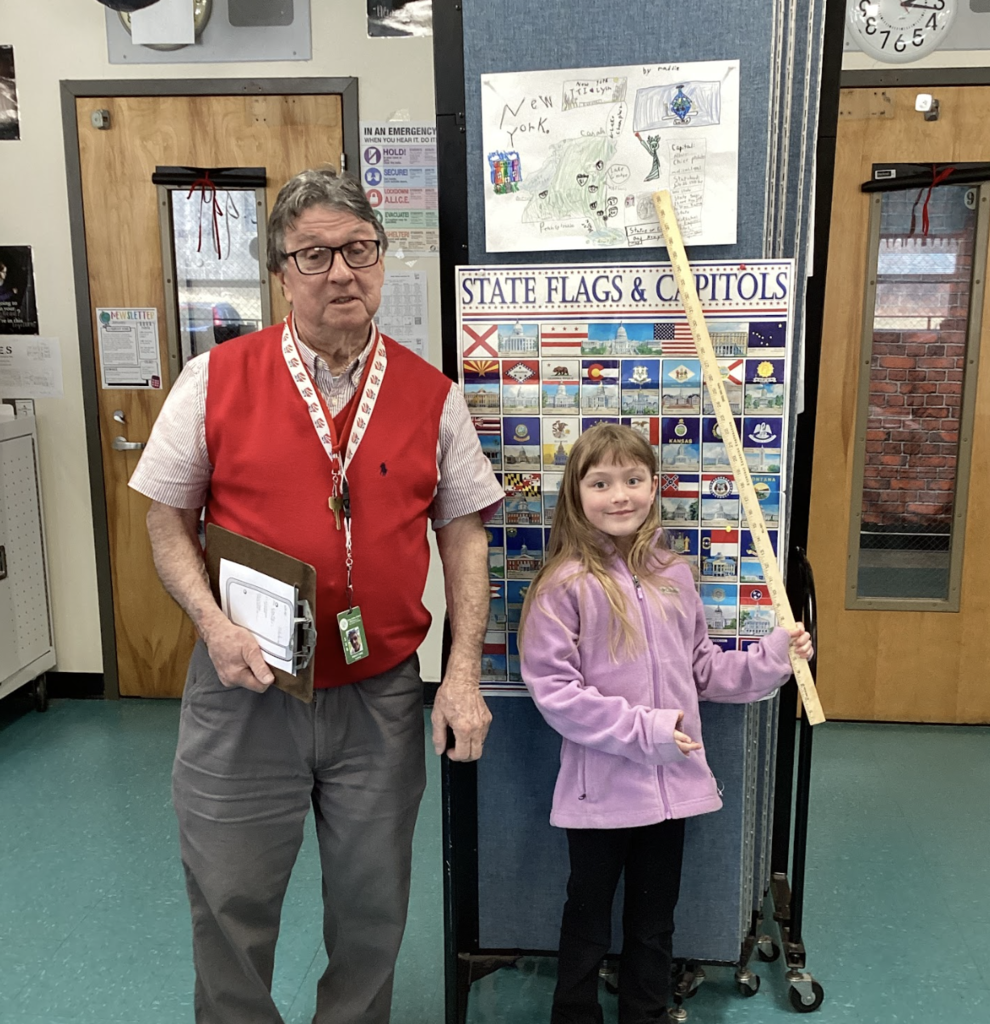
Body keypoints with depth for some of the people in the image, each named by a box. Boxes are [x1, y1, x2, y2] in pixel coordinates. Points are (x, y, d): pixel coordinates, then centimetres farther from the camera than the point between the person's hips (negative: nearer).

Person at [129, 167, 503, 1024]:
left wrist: (464, 674, -5)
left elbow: (463, 533, 2)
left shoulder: (431, 395, -1)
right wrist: (214, 622, -14)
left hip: (381, 695, 1)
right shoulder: (216, 380, -4)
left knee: (373, 906, 17)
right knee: (230, 903, 14)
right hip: (245, 689, -1)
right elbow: (168, 521, 2)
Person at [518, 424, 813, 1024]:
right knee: (589, 925, 16)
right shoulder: (565, 584, -14)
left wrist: (770, 660, 0)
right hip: (601, 788, -4)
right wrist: (641, 729, -22)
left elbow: (701, 669, 12)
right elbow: (553, 689, -18)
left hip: (671, 783, 5)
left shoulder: (673, 576, 3)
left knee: (655, 923, 22)